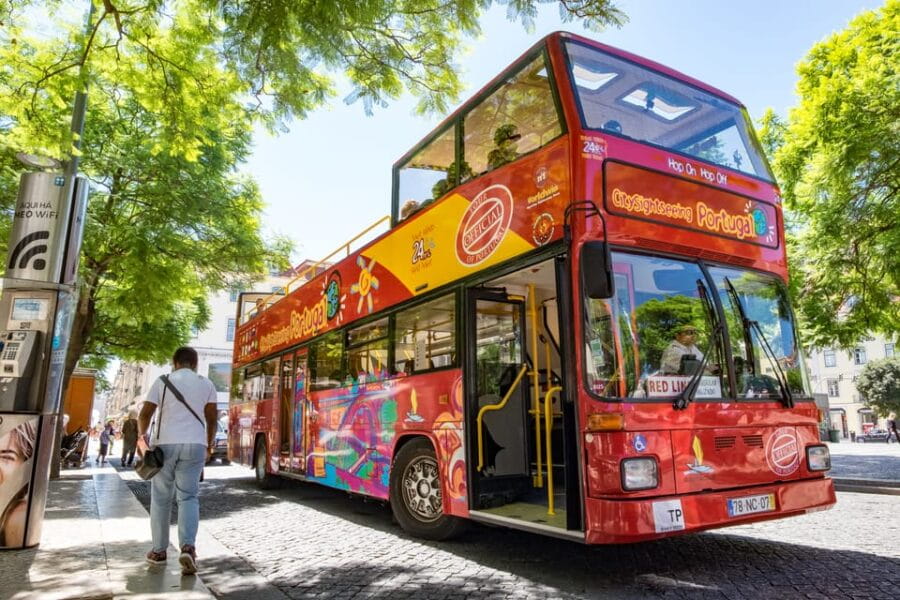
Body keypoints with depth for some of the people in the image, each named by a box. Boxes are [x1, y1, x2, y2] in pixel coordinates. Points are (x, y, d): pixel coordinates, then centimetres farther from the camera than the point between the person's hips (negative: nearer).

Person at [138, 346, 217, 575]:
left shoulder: (162, 381, 3)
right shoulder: (206, 384, 7)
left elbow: (145, 414, -2)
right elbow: (211, 418, 6)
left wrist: (142, 436, 15)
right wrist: (209, 445, 19)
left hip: (165, 444, 0)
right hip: (194, 445, 1)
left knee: (161, 498, 13)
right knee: (188, 497, 3)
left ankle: (159, 550, 21)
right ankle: (188, 546, -15)